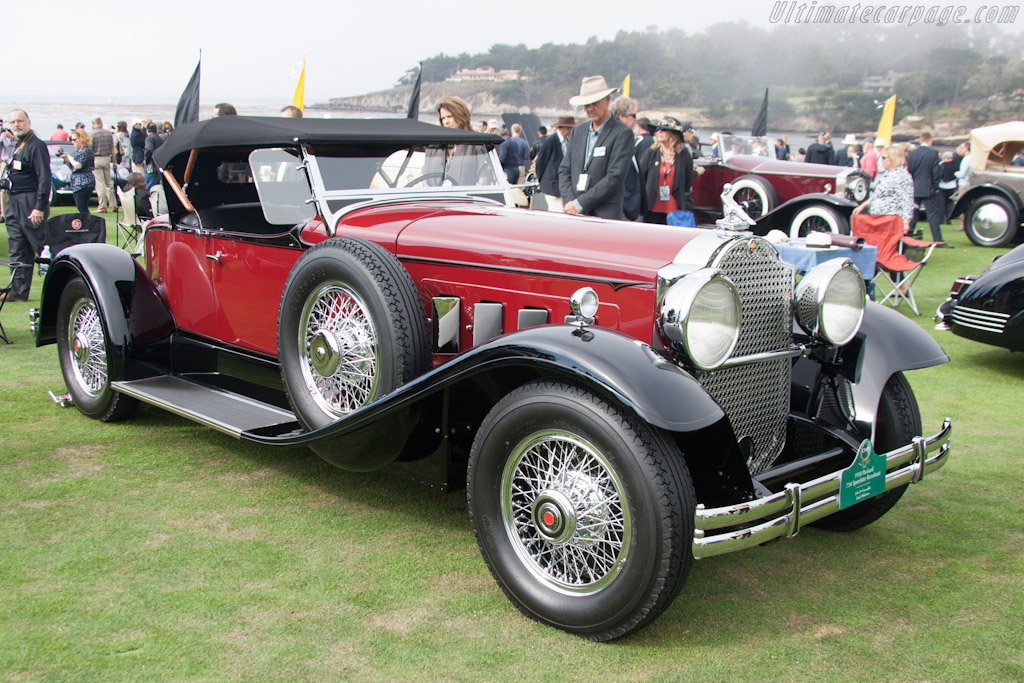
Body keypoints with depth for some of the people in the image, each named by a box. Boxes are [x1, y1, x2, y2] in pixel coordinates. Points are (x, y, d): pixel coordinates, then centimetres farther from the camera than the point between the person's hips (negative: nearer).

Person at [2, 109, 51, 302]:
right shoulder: (17, 145, 18)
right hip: (14, 202, 9)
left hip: (30, 202, -9)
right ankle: (18, 291, 12)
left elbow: (44, 178, -18)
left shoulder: (36, 145, -11)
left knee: (43, 246, -6)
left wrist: (39, 208, -23)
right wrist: (8, 205, 19)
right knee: (17, 250, 9)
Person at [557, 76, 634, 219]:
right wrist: (569, 202, -4)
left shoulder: (622, 134, -3)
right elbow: (564, 170, 14)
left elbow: (615, 178, -11)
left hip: (605, 214, -4)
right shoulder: (577, 131, 16)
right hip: (574, 217, 4)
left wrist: (580, 204, -12)